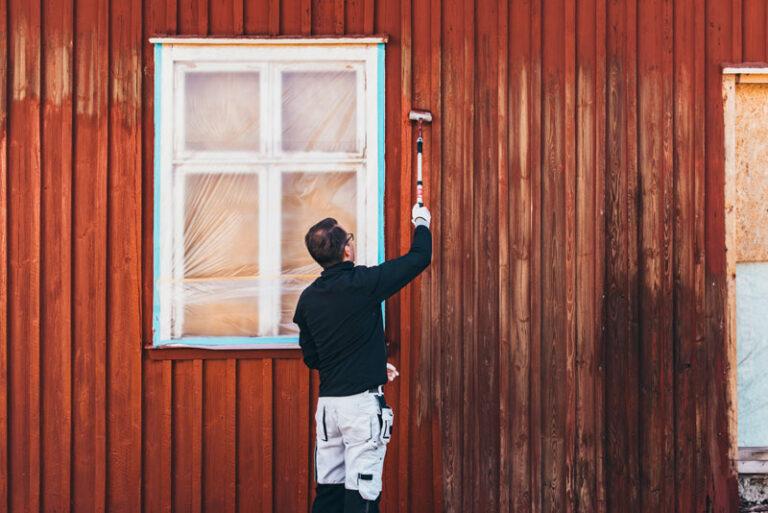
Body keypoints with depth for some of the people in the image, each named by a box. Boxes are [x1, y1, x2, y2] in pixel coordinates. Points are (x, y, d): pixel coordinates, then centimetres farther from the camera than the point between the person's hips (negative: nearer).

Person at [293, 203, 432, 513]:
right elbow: (419, 258, -2)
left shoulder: (308, 298, 6)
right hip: (362, 402, -6)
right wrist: (422, 223, 19)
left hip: (327, 403, 6)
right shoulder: (363, 283, -12)